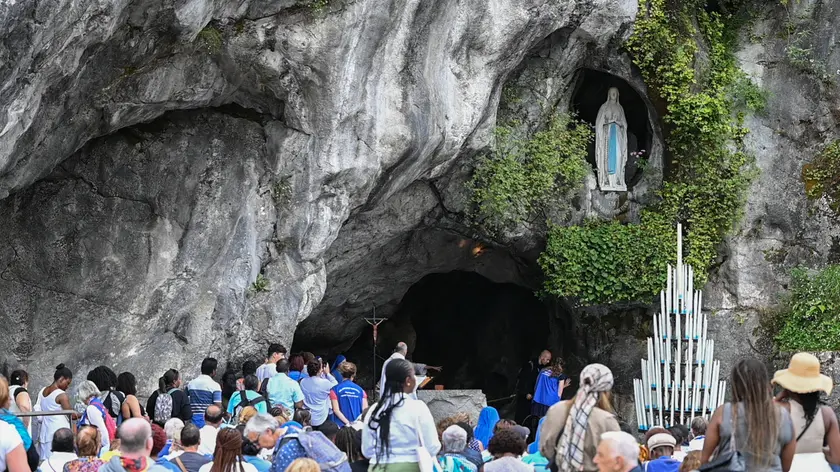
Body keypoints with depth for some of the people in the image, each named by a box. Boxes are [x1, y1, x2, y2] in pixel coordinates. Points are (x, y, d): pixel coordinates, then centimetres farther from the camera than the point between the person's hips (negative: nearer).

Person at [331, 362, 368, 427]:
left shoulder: (335, 390, -2)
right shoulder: (360, 390, 3)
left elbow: (336, 410, -9)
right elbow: (365, 409, -2)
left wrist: (347, 423, -10)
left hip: (342, 426, -2)